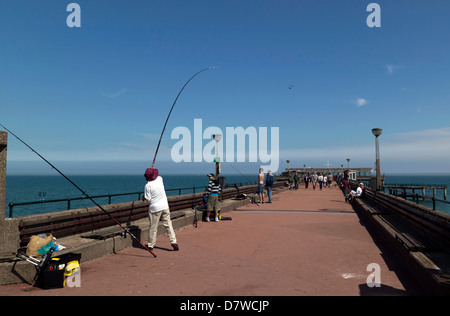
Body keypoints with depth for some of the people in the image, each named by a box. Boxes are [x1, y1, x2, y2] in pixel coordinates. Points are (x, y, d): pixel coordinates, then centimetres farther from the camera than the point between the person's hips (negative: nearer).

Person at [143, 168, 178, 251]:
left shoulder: (148, 185, -13)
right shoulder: (160, 179, -1)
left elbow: (148, 199, -10)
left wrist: (144, 197, 10)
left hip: (154, 208, -3)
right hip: (165, 206, 4)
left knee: (153, 227, 6)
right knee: (168, 225, 7)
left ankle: (151, 245, 17)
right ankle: (173, 242, 3)